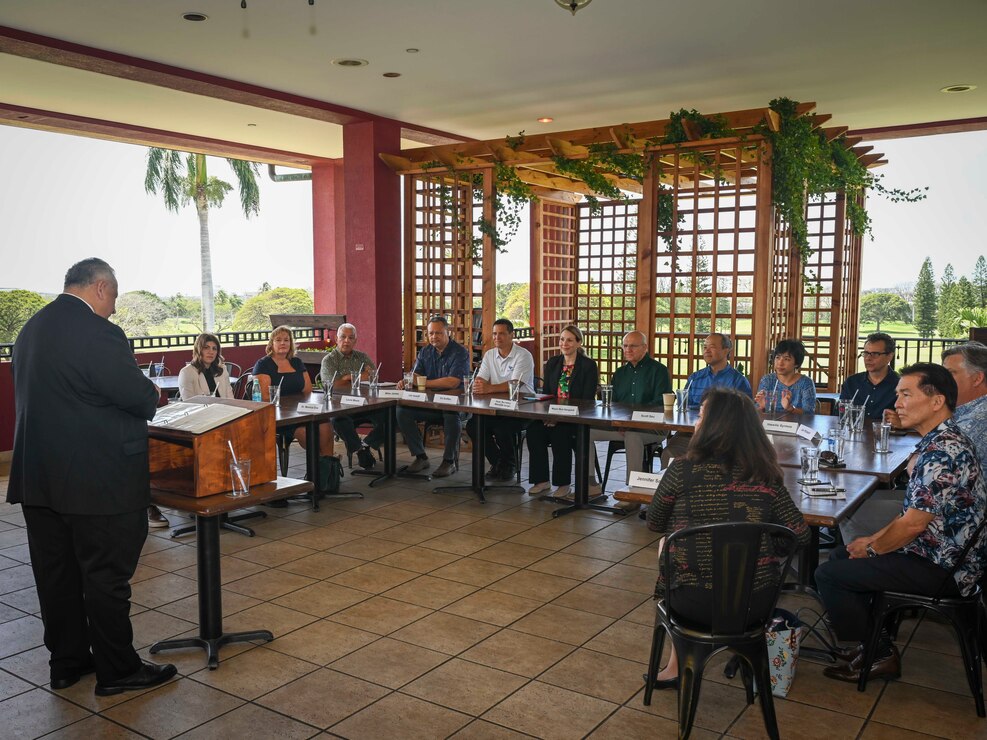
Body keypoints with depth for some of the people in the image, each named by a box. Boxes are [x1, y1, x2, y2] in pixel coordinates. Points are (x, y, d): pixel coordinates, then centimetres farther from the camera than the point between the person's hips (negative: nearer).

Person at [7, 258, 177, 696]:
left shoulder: (30, 330, 11)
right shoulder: (98, 332, -19)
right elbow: (139, 397, -19)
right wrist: (152, 393, 4)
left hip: (38, 477, 9)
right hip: (99, 482, -8)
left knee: (55, 573, 16)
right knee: (106, 576, 3)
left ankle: (66, 662, 29)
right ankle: (117, 670, 15)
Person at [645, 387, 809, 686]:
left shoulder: (682, 470, -12)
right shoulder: (766, 476, -4)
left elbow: (654, 524, 2)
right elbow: (801, 535, 0)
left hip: (695, 603, -3)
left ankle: (678, 664, 34)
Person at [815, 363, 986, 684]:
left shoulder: (944, 452, -26)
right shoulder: (938, 443, 8)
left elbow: (913, 524, -25)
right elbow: (915, 510, 15)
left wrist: (871, 549, -8)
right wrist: (873, 539, 9)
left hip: (942, 569, -11)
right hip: (937, 553, 11)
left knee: (829, 574, -10)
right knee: (840, 555, 18)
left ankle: (880, 656, 6)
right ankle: (875, 640, 23)